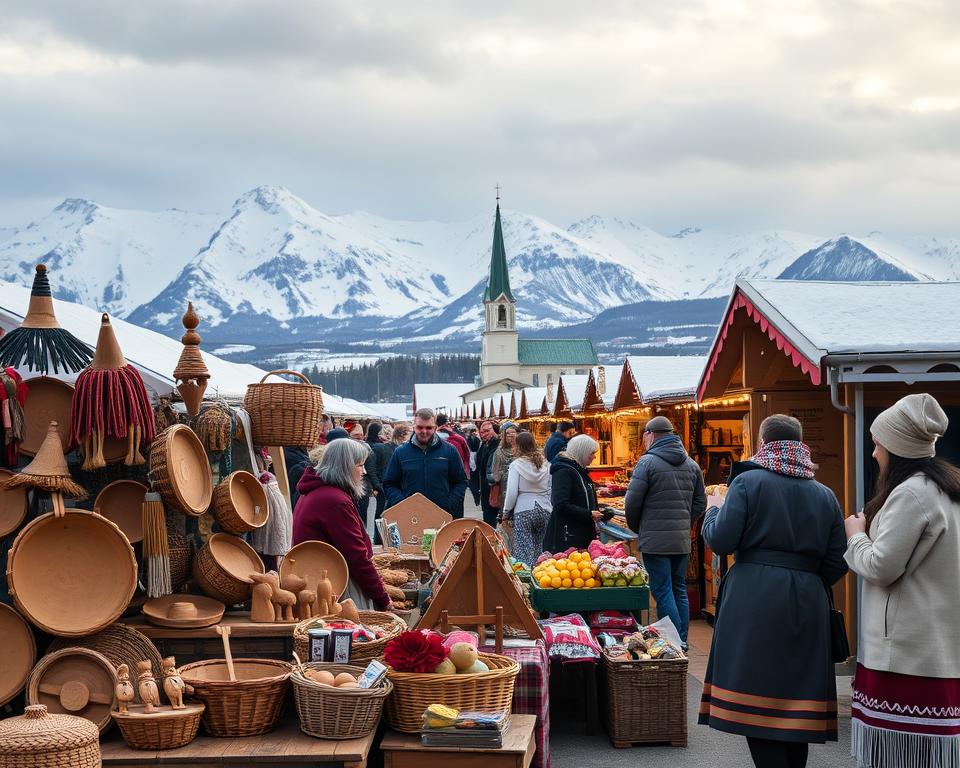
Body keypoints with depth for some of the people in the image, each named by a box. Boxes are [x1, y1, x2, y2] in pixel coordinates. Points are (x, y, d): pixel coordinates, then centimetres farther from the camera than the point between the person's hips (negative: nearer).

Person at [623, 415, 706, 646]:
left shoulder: (647, 462, -10)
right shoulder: (692, 464, 10)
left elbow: (632, 502, -10)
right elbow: (700, 502, 13)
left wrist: (636, 528, 7)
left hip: (655, 540, -6)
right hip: (682, 540, 6)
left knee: (663, 593, -3)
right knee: (679, 590, 15)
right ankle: (682, 644, 19)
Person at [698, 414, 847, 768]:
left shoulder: (748, 482, -4)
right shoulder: (825, 495, 9)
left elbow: (720, 542, -8)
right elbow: (836, 563, 9)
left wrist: (713, 510, 12)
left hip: (755, 600, -4)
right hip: (807, 606, 4)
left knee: (757, 702, -2)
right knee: (795, 697, 12)